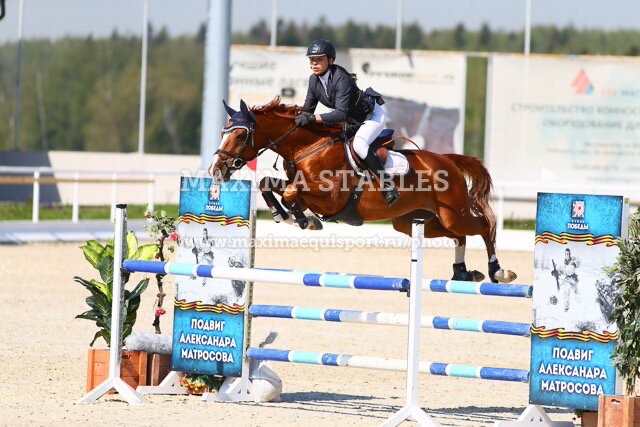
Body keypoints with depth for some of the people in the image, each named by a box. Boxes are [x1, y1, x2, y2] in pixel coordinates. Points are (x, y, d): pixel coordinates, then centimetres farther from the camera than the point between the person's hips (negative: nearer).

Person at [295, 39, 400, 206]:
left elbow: (341, 114, -41)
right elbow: (308, 108, 0)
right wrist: (299, 118, -21)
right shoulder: (314, 80, -10)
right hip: (352, 119, 9)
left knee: (359, 144, -32)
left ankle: (388, 185, -27)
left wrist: (313, 118, -48)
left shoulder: (341, 79, -33)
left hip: (372, 115, -9)